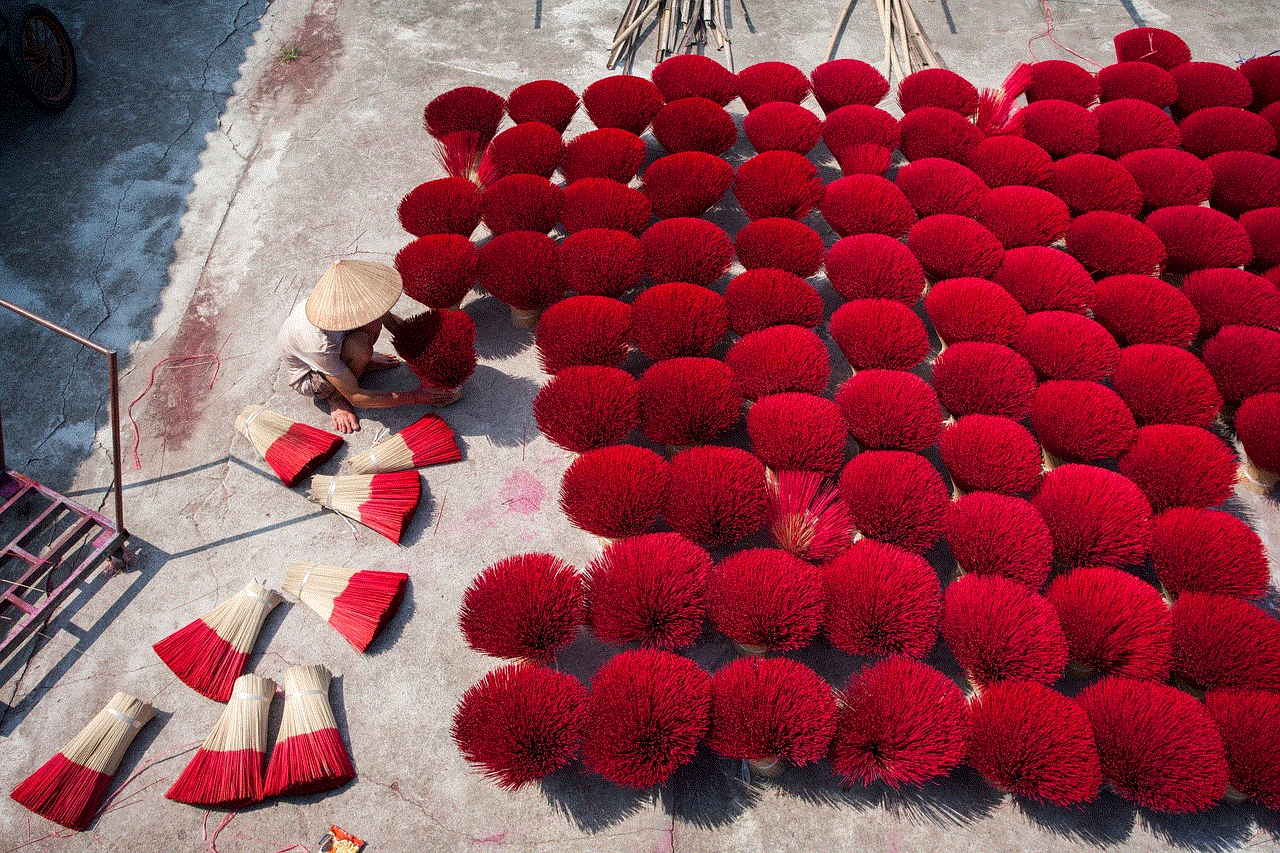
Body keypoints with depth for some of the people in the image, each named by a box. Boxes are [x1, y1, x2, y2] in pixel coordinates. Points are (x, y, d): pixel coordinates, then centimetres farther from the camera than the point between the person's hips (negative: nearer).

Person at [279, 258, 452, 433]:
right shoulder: (321, 344, -42)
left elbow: (394, 323, -5)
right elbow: (355, 397, -32)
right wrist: (415, 397, -32)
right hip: (309, 378, -6)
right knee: (361, 345, -36)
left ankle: (357, 363, 6)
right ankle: (336, 397, -8)